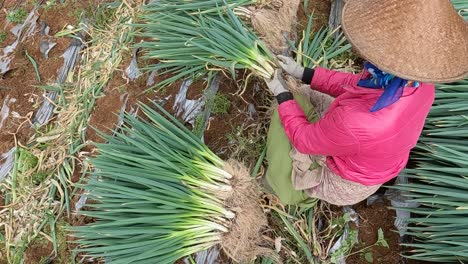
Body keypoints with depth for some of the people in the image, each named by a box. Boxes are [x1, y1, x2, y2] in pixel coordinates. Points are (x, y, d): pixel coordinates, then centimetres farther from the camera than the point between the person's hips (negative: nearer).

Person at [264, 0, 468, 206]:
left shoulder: (355, 122, -48)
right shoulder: (420, 83, -24)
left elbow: (305, 139, -26)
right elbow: (356, 86, -6)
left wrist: (282, 94, -10)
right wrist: (303, 73, -4)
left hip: (342, 186, -6)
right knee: (303, 97, 15)